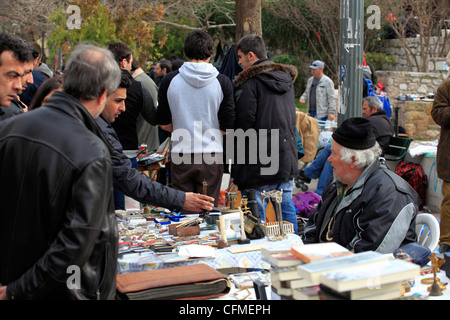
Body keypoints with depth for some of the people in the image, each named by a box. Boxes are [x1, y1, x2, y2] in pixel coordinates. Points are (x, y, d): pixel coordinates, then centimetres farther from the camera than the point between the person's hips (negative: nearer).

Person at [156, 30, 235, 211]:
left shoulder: (169, 81, -2)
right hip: (212, 155, -1)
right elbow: (228, 127, -4)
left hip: (181, 156, 1)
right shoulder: (222, 82, -5)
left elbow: (164, 124, 5)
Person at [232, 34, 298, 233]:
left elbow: (244, 120, -17)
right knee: (286, 206, 15)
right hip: (287, 156, 8)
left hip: (260, 158, -8)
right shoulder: (287, 78, 13)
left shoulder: (250, 81, -12)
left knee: (256, 211, -1)